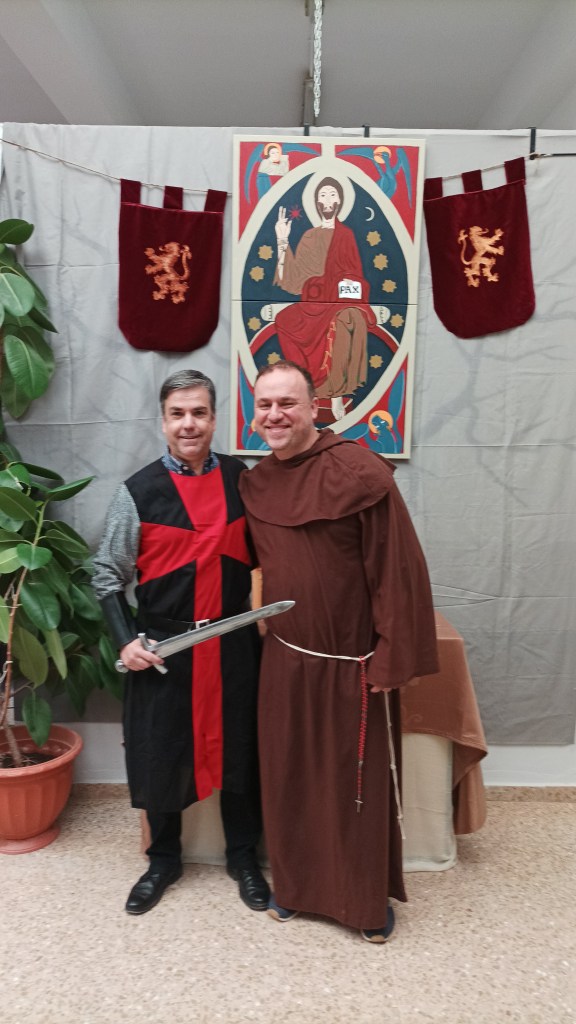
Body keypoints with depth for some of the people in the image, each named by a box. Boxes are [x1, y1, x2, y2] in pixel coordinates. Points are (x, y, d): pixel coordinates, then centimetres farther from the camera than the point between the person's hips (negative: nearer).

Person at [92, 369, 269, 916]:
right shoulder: (138, 491, -5)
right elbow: (107, 574, 0)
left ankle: (243, 857, 36)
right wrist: (126, 640, -9)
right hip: (163, 646, -1)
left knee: (239, 750, 12)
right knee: (160, 753, 11)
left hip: (234, 642, 1)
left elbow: (260, 551, 10)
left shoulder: (240, 478, 0)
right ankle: (163, 860, 36)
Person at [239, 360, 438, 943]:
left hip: (353, 664, -5)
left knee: (361, 786, 12)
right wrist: (268, 625, 11)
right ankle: (293, 885, 41)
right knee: (288, 779, 17)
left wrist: (393, 658, -16)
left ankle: (371, 902, 35)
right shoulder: (254, 484, 3)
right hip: (286, 659, 5)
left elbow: (397, 570, -16)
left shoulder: (358, 472, -16)